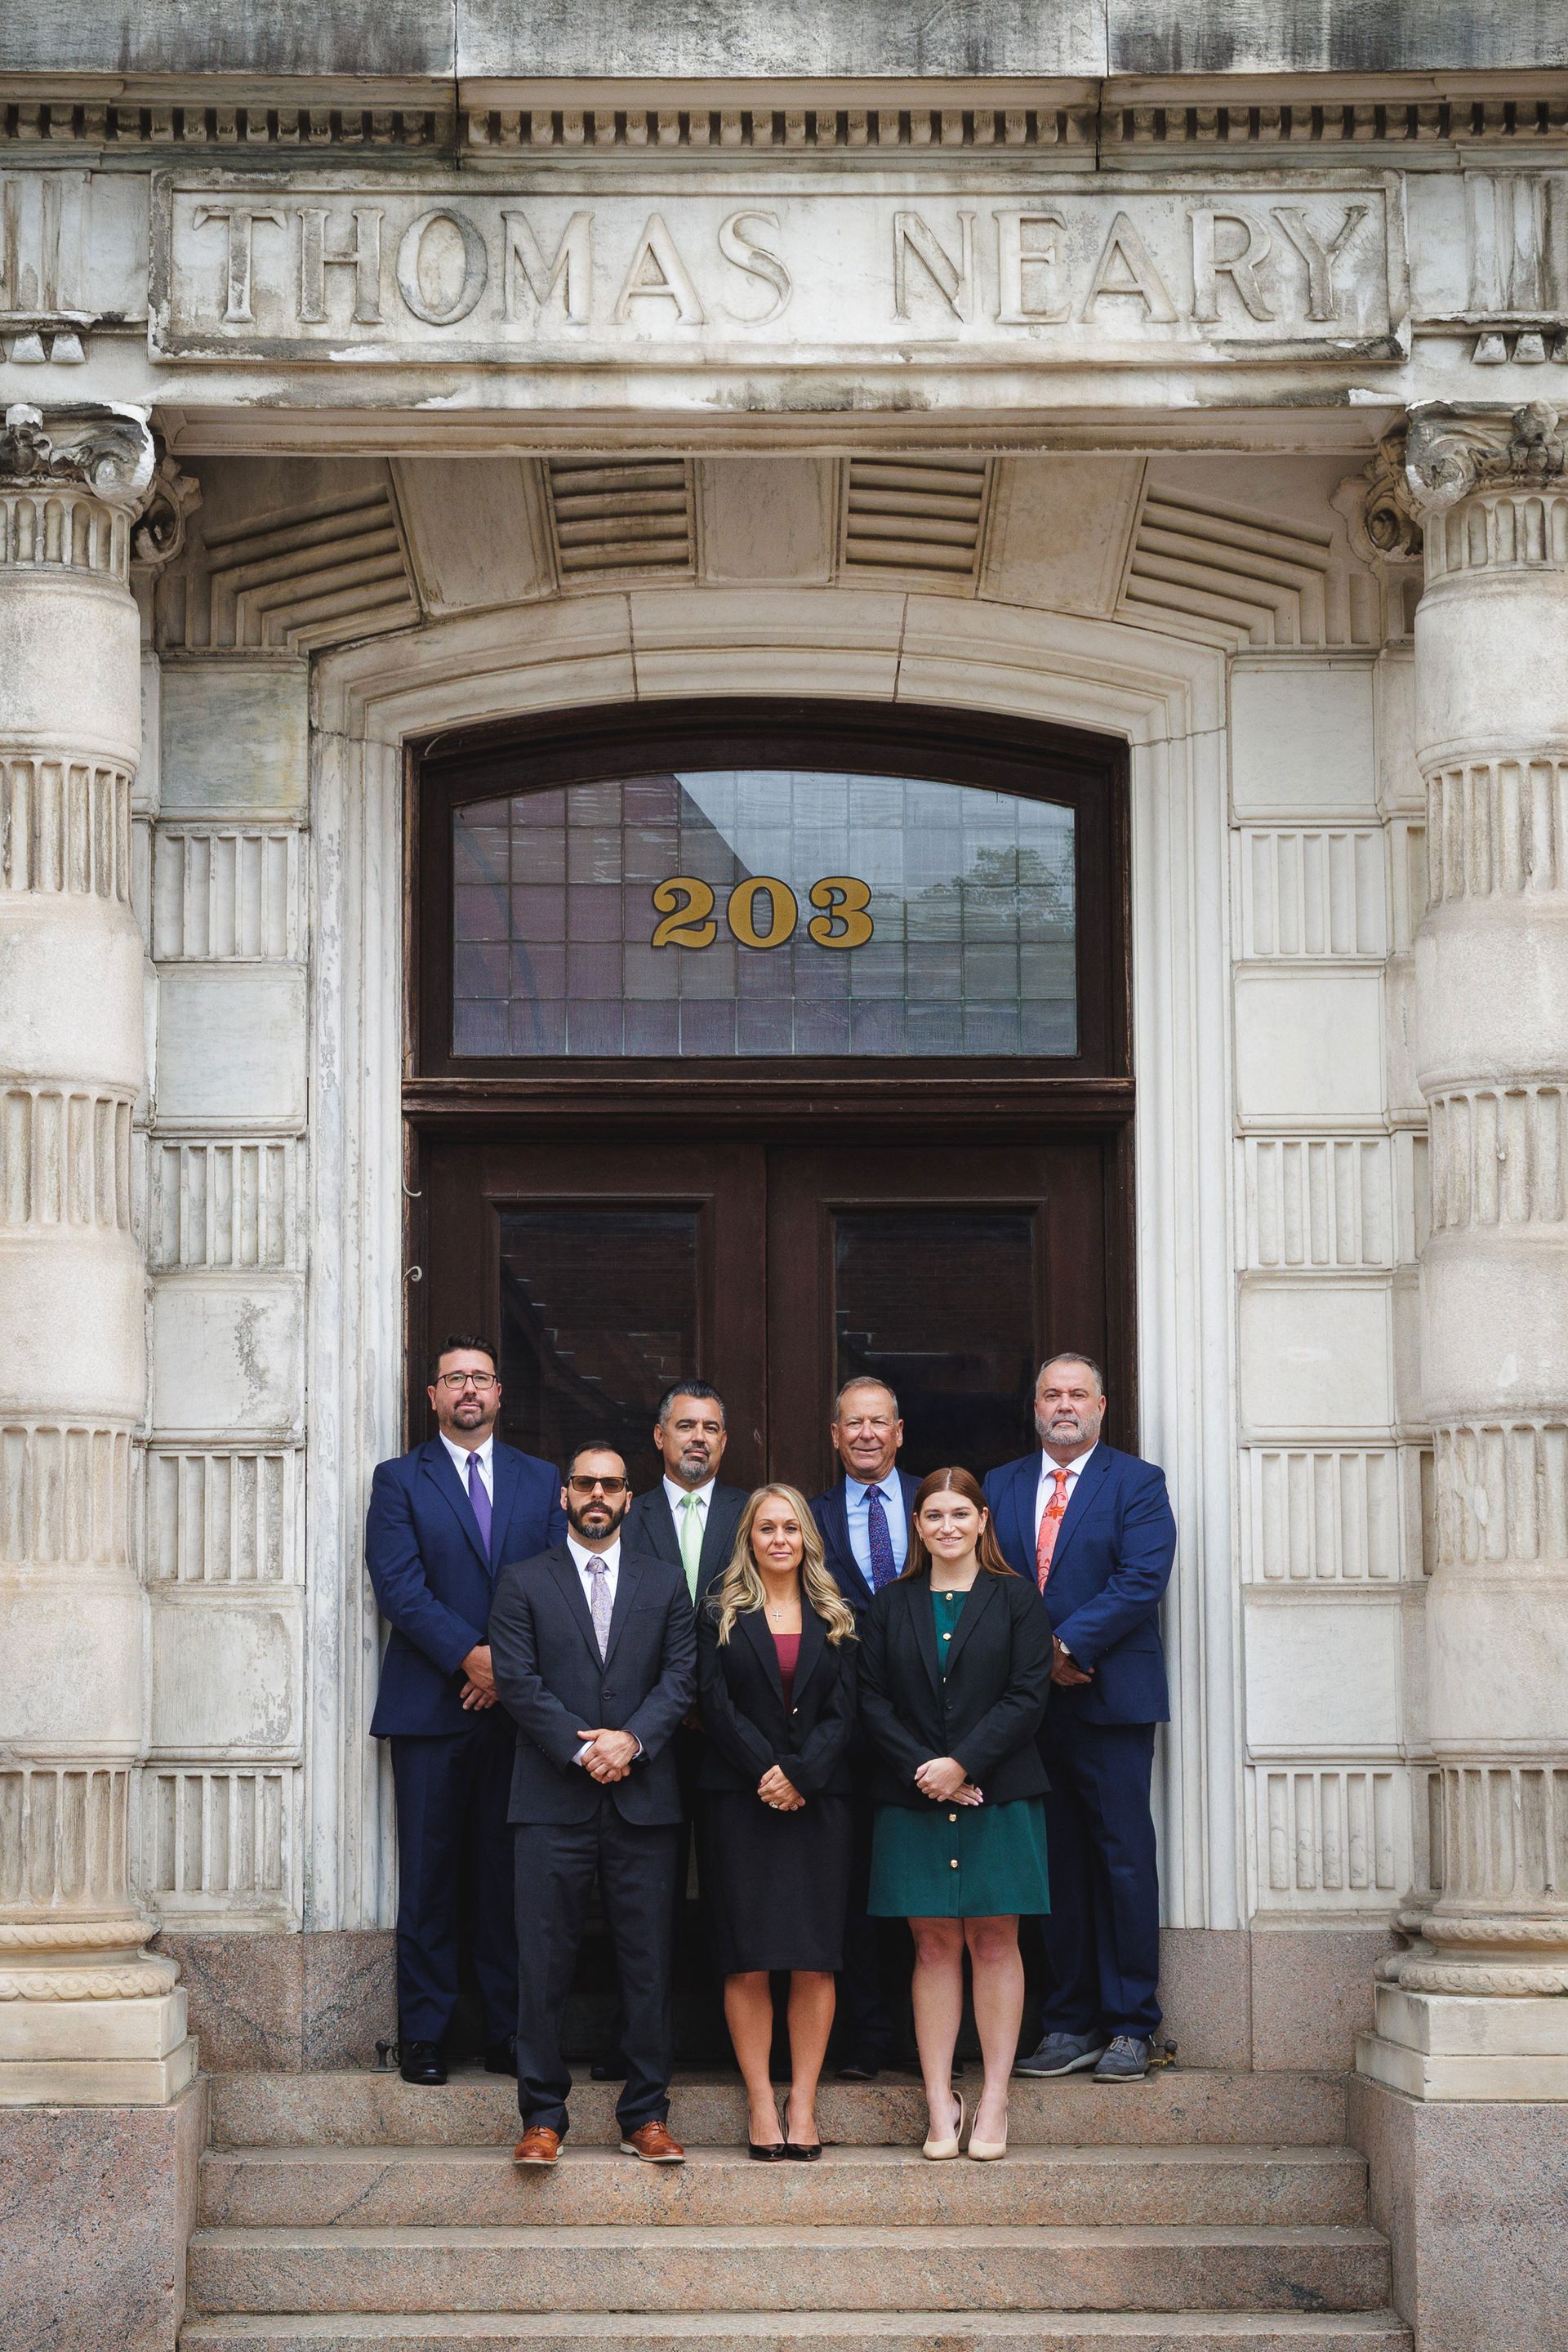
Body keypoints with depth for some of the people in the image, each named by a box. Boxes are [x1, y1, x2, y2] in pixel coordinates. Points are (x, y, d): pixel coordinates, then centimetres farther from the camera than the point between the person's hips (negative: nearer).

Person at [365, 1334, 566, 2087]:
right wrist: (468, 1655, -15)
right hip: (430, 1705, -2)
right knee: (429, 1876, -1)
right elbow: (399, 1587, -5)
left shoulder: (540, 1481, 14)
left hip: (516, 1705, 2)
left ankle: (507, 2032, 8)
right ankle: (423, 2035, 5)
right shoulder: (399, 1480, 7)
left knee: (508, 1874, 3)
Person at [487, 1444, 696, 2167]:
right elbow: (517, 1680, -1)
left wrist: (631, 1739, -11)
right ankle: (542, 2118, 4)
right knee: (544, 1963, -3)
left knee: (648, 1962, 2)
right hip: (553, 1800, -1)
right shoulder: (523, 1582, 9)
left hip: (643, 1801, 1)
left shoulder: (665, 1584, 13)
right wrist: (583, 1750, -10)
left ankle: (645, 2116, 9)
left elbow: (681, 1677, 5)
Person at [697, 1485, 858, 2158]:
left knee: (815, 1960, -3)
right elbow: (717, 1705, -2)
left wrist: (799, 1773, -11)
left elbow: (843, 1711, 3)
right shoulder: (721, 1613, 7)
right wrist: (766, 1771, -13)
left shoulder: (833, 1619, 12)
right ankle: (760, 2103, 1)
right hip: (740, 1800, -1)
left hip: (817, 1800, 2)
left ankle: (803, 2104, 2)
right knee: (747, 1958, -4)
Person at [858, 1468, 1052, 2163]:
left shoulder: (1015, 1600, 4)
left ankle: (994, 2100, 6)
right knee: (933, 1946, 2)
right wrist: (925, 1770, -11)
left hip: (999, 1794, -1)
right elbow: (873, 1702, 3)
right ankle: (939, 2101, 5)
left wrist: (963, 1763, -13)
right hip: (914, 1800, 1)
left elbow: (1028, 1696, -4)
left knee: (994, 1943, 1)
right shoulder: (889, 1606, 9)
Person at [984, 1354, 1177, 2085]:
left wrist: (1068, 1643, -15)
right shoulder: (1001, 1487, 15)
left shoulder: (1137, 1483, 3)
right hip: (1029, 1699, 3)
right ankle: (1069, 2024, 12)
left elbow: (1142, 1578, -9)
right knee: (1055, 1864, 6)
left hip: (1110, 1698, -3)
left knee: (1123, 1860, -2)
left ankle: (1129, 2027, 4)